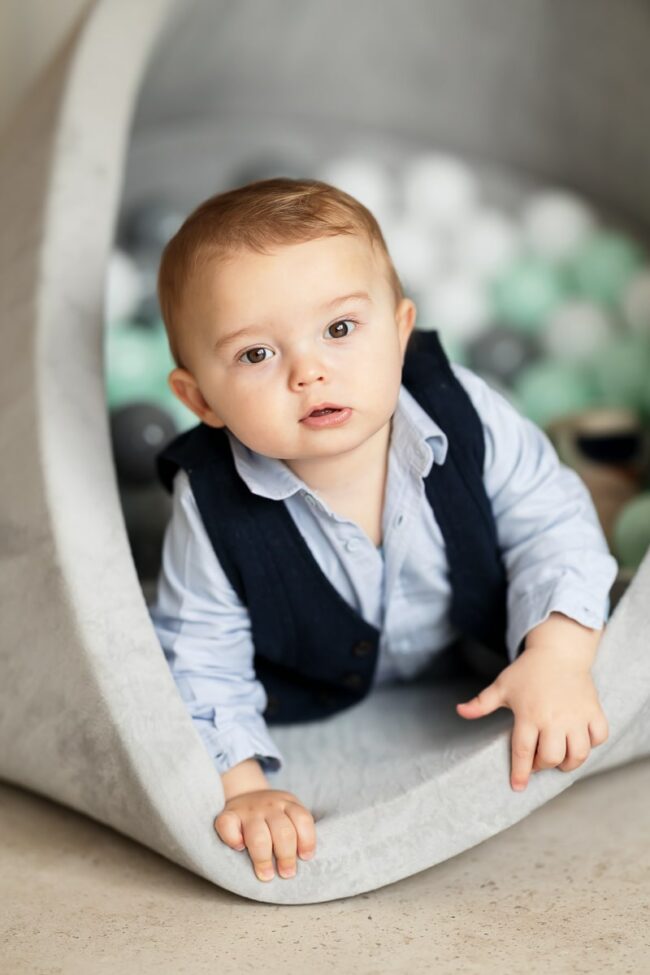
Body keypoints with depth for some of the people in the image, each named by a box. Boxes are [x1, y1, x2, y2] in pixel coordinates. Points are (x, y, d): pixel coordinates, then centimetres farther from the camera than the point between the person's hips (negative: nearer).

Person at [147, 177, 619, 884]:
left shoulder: (465, 415, -33)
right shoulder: (214, 510, -36)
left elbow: (550, 522, -21)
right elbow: (199, 666, -24)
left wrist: (558, 657, -36)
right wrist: (241, 787, -36)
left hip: (478, 636, 1)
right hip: (320, 688, -1)